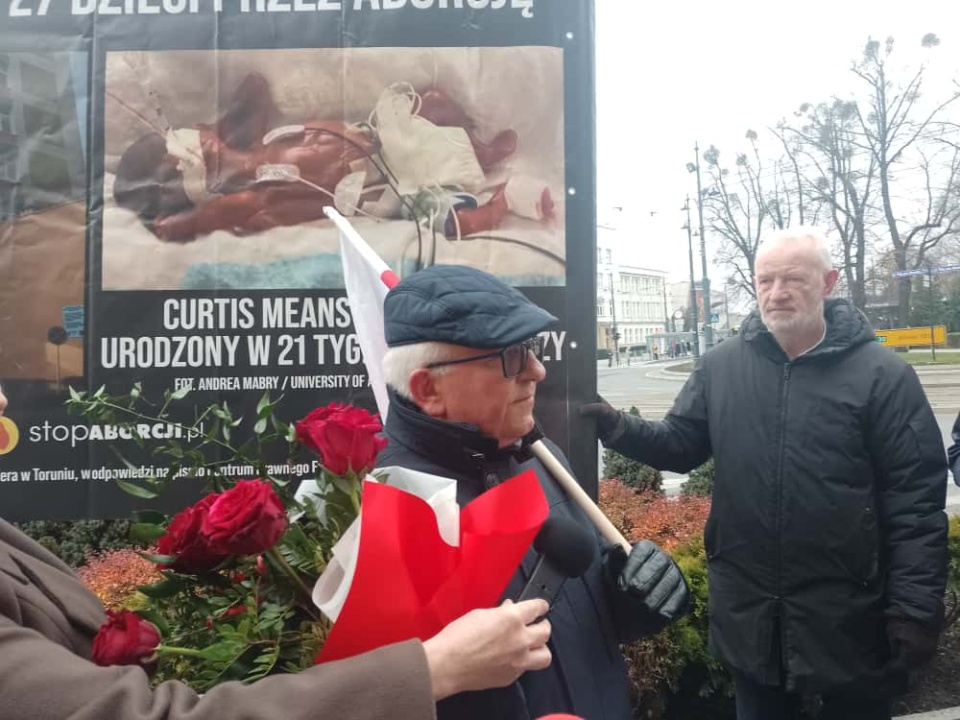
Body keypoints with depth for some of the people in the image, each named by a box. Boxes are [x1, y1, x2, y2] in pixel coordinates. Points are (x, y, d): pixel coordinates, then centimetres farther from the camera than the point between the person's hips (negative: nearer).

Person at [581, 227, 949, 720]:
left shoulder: (881, 375, -8)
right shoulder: (719, 367, 1)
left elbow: (916, 502, -9)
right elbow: (680, 445, 6)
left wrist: (915, 610, -13)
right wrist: (619, 429, -13)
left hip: (848, 614, -2)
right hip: (748, 611, 3)